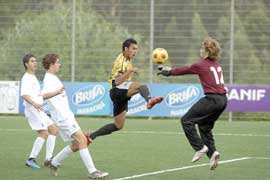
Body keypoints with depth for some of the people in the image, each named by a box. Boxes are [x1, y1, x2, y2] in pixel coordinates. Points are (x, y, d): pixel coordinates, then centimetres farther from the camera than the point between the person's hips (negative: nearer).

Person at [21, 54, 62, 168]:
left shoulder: (33, 78, 23)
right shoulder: (27, 78, -9)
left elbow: (42, 96, 27)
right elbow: (24, 95, -25)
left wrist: (57, 92, 19)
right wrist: (34, 103, -40)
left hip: (39, 110, 10)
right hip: (32, 109, -10)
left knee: (53, 129, 9)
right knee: (44, 133, -16)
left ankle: (49, 158, 8)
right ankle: (31, 159, -12)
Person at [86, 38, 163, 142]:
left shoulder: (127, 60, 18)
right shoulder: (121, 61, -12)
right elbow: (117, 81, -24)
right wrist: (130, 71, -30)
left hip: (122, 94, 10)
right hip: (117, 91, -10)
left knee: (118, 125, 12)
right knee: (141, 86, -34)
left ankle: (92, 136, 18)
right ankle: (149, 100, -67)